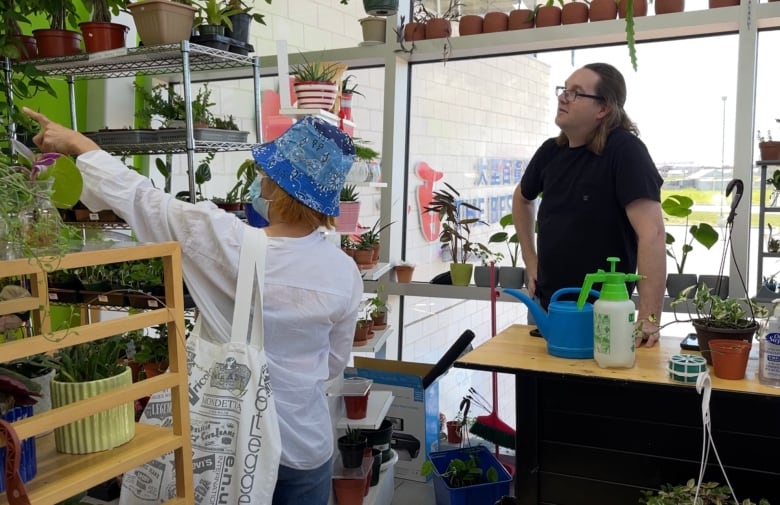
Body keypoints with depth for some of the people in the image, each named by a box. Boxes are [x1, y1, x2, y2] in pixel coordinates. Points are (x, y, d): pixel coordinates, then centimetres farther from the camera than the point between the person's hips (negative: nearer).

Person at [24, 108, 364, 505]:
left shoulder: (221, 240, -24)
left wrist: (75, 142, 7)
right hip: (306, 447, 1)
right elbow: (334, 364, -2)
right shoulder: (345, 274, -18)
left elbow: (137, 197, -8)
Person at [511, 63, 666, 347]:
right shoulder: (551, 151, 3)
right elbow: (523, 198, 24)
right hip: (546, 306, 7)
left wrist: (649, 319, -31)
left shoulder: (624, 150, -17)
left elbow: (652, 232, -26)